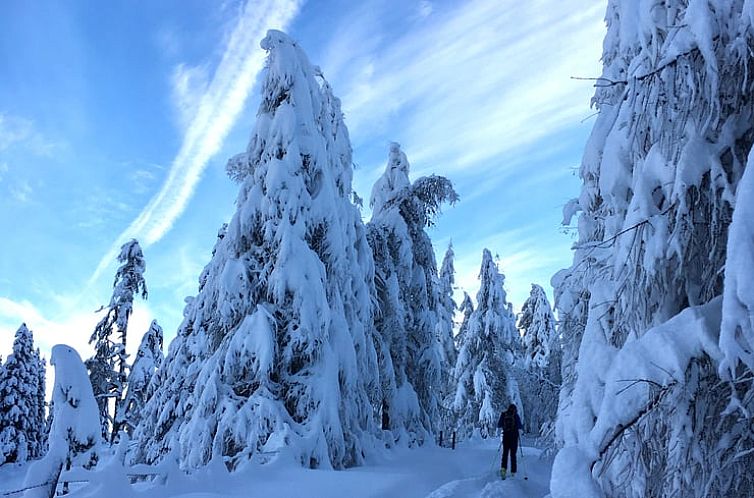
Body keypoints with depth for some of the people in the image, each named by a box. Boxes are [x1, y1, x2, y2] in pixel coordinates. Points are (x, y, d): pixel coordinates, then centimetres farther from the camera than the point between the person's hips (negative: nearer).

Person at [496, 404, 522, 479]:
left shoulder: (503, 415, 1)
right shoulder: (515, 415, -7)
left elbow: (499, 425, 5)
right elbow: (519, 426, -12)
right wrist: (522, 427, 11)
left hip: (505, 435, 1)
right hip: (514, 436, -1)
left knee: (505, 453, 5)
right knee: (513, 454, 10)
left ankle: (503, 468, -18)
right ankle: (513, 472, 11)